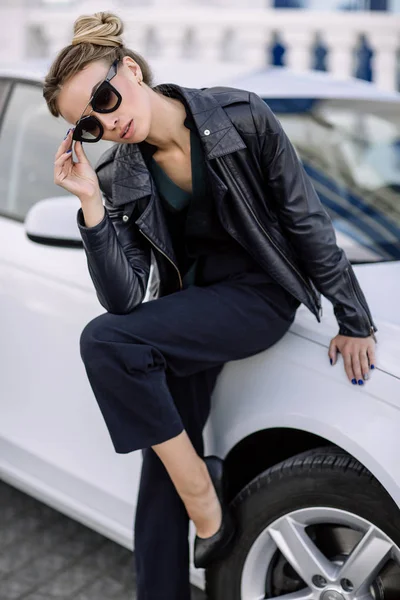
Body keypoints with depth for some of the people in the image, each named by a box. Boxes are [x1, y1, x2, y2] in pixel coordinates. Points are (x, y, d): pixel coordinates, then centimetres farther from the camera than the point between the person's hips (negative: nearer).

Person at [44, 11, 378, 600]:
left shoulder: (240, 116, -14)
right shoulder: (119, 179, -5)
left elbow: (306, 219, -8)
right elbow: (124, 300, -12)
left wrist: (354, 321, -4)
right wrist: (92, 205, -22)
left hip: (262, 293, -4)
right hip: (191, 308, 5)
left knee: (105, 343, -25)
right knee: (163, 482, -1)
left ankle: (206, 498, -11)